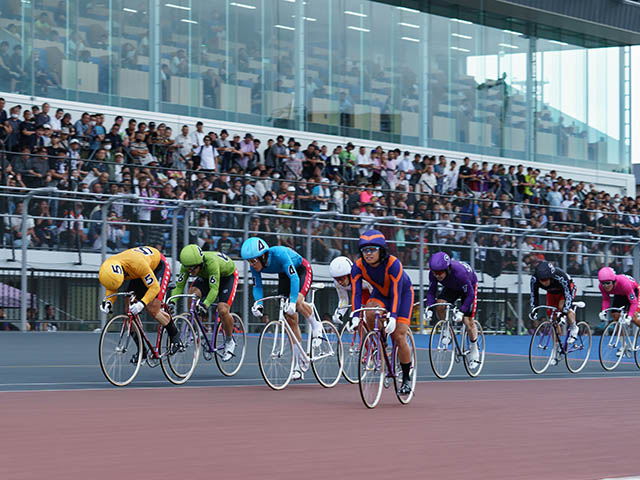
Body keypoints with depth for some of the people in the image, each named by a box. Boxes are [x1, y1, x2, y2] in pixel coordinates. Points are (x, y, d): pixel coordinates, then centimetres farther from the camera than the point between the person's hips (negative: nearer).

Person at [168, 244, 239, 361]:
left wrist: (205, 304, -58)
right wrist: (172, 302, -36)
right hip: (206, 276, 5)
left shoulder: (211, 262, -43)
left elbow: (214, 289, -44)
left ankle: (229, 341, 2)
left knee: (223, 310, -23)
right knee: (192, 295, -26)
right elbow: (179, 286, -20)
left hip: (228, 276, -5)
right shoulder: (188, 264, -26)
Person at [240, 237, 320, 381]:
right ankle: (300, 362, 8)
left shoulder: (279, 254, -38)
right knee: (289, 318, 0)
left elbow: (294, 278, -41)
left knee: (297, 302, -35)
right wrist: (258, 304, -30)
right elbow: (257, 286, -11)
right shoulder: (256, 266, -20)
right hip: (284, 275, 6)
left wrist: (292, 302, -50)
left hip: (301, 270, -6)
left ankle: (315, 326, -5)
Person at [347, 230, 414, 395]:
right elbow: (356, 292, -28)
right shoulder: (358, 266, -24)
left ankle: (406, 378, 3)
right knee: (370, 313, -32)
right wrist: (355, 316, -42)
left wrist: (393, 317, -49)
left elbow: (396, 293, -38)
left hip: (403, 293, -3)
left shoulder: (393, 264, -34)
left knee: (399, 336, -13)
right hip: (380, 293, 3)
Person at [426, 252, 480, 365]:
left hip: (469, 286, -4)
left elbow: (470, 294, -35)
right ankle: (447, 331, 0)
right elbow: (431, 291, -17)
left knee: (468, 321, -8)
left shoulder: (459, 273, -42)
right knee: (439, 306, -25)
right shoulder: (433, 273, -29)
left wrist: (462, 311, -43)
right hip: (451, 288, 4)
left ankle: (474, 350, 13)